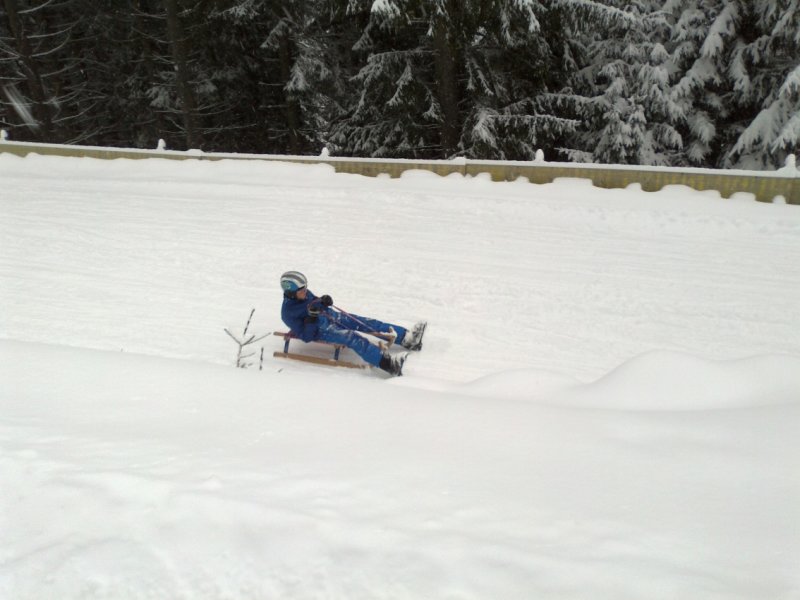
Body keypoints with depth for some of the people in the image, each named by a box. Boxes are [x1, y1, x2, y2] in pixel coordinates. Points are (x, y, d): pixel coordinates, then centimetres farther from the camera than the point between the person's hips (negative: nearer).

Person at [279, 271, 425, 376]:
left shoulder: (305, 294, 4)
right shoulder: (288, 312, -17)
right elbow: (306, 336, -17)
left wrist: (324, 301, -7)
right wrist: (311, 319, -30)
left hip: (330, 316, 9)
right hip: (321, 330, -9)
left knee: (367, 322, -5)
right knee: (353, 337, -31)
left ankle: (406, 338, -8)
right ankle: (388, 363, -46)